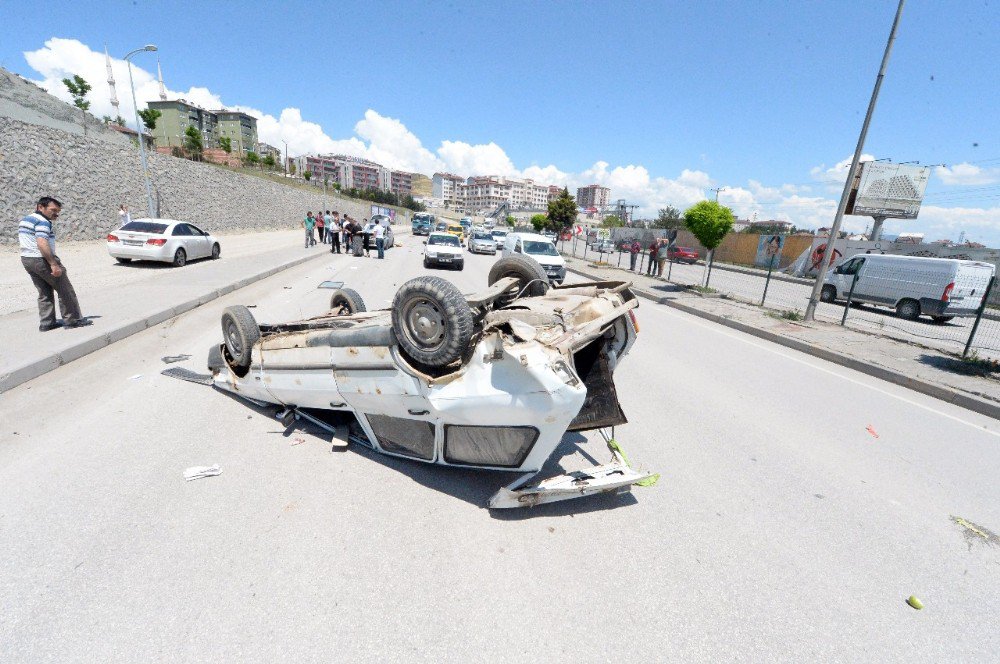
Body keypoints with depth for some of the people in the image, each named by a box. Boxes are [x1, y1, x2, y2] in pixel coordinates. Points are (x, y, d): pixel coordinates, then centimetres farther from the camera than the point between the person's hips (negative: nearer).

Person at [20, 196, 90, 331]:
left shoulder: (24, 220, 17)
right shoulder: (42, 221, -15)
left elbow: (22, 241, 22)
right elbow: (42, 243, -27)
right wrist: (53, 264, -29)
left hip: (26, 259, 9)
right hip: (42, 260, -9)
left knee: (44, 293, 14)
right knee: (65, 291, 1)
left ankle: (46, 323, 14)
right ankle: (73, 319, 5)